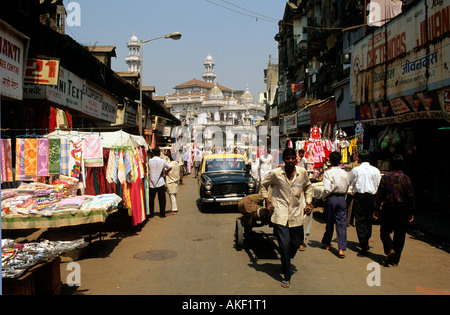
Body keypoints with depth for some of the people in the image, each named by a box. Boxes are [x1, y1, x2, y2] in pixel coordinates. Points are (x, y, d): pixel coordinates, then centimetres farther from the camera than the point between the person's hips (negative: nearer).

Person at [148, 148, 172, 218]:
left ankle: (151, 214, 13)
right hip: (160, 182, -1)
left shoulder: (149, 161, -2)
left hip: (152, 183, 1)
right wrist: (164, 172, 4)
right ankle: (162, 213, 10)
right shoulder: (162, 161, -5)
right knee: (162, 199, 7)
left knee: (151, 199, 10)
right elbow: (170, 167, -8)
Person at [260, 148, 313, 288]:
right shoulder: (275, 173, -6)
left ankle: (286, 262, 46)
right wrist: (267, 201, 3)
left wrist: (308, 202, 11)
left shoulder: (302, 172, 0)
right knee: (284, 245, -8)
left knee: (296, 242, 14)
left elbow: (308, 187, 20)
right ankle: (287, 277, 4)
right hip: (280, 214, -3)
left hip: (297, 214, 3)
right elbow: (264, 185, 11)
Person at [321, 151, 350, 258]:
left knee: (330, 222, 13)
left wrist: (323, 197, 0)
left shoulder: (328, 173, -11)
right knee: (342, 223, 1)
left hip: (331, 198, -2)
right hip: (342, 199, 3)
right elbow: (347, 188, 8)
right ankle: (341, 249, -6)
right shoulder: (345, 173, 2)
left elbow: (328, 189, -17)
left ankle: (327, 243, 30)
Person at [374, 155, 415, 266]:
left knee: (385, 231, 10)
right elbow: (411, 196, 0)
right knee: (400, 234, 6)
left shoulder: (385, 177, -2)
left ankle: (390, 249, -15)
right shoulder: (406, 178, -2)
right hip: (403, 208, 1)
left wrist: (377, 209, 4)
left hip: (388, 207, -1)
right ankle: (395, 259, 9)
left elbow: (379, 195, -2)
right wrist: (411, 212, 7)